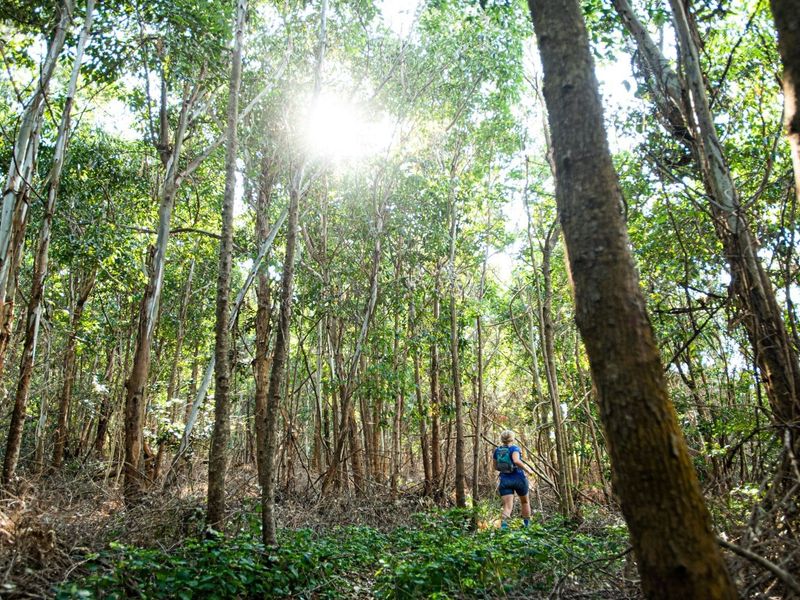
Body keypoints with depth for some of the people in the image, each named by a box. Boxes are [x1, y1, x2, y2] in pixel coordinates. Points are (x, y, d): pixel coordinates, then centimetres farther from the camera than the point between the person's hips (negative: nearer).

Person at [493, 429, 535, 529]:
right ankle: (527, 525, 32)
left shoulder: (497, 450, 6)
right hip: (518, 478, -2)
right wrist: (528, 470, -16)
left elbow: (496, 467, 14)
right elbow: (516, 461, -28)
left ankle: (504, 522, -34)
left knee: (507, 506, -5)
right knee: (525, 502, 23)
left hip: (504, 480, 2)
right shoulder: (514, 448, -9)